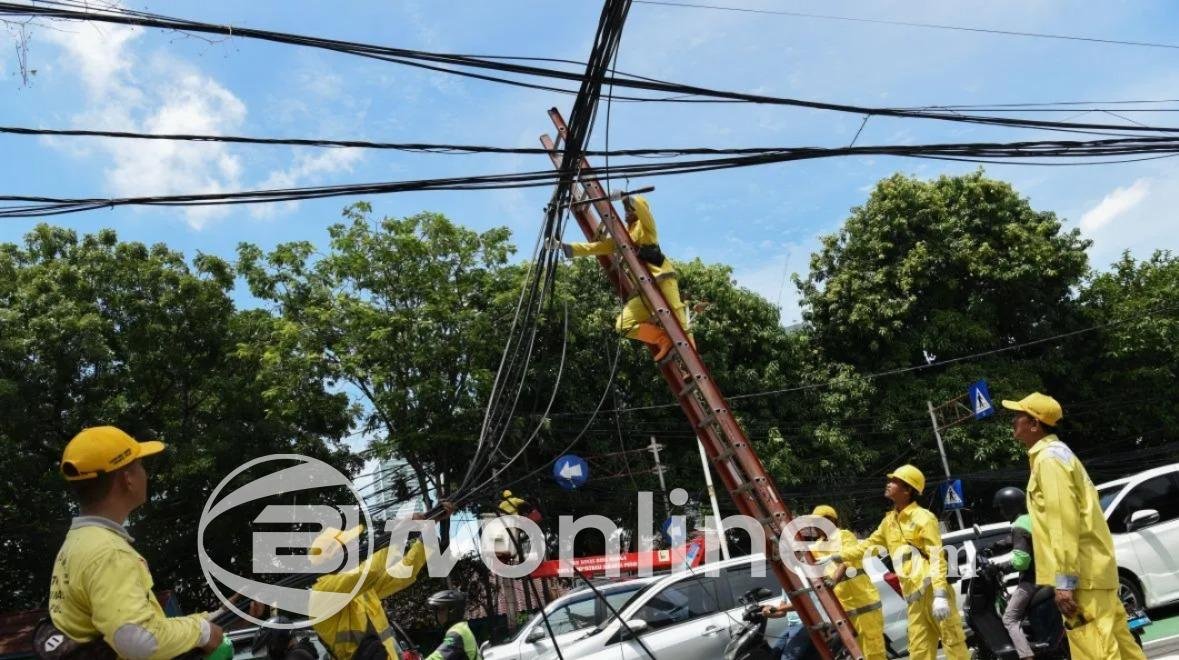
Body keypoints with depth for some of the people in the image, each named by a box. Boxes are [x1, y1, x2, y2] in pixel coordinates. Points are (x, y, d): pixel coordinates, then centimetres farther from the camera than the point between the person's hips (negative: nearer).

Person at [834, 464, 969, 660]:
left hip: (933, 590, -8)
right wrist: (838, 556, 22)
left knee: (952, 640, -6)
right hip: (914, 595, 8)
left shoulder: (922, 517, -8)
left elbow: (937, 556, -15)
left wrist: (940, 594, -25)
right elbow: (869, 544, 27)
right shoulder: (889, 520, 17)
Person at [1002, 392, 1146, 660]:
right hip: (1091, 569, 10)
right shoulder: (1055, 454, 20)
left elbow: (1064, 522, -21)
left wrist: (1065, 581, -23)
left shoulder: (1049, 457, -12)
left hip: (1081, 574, -10)